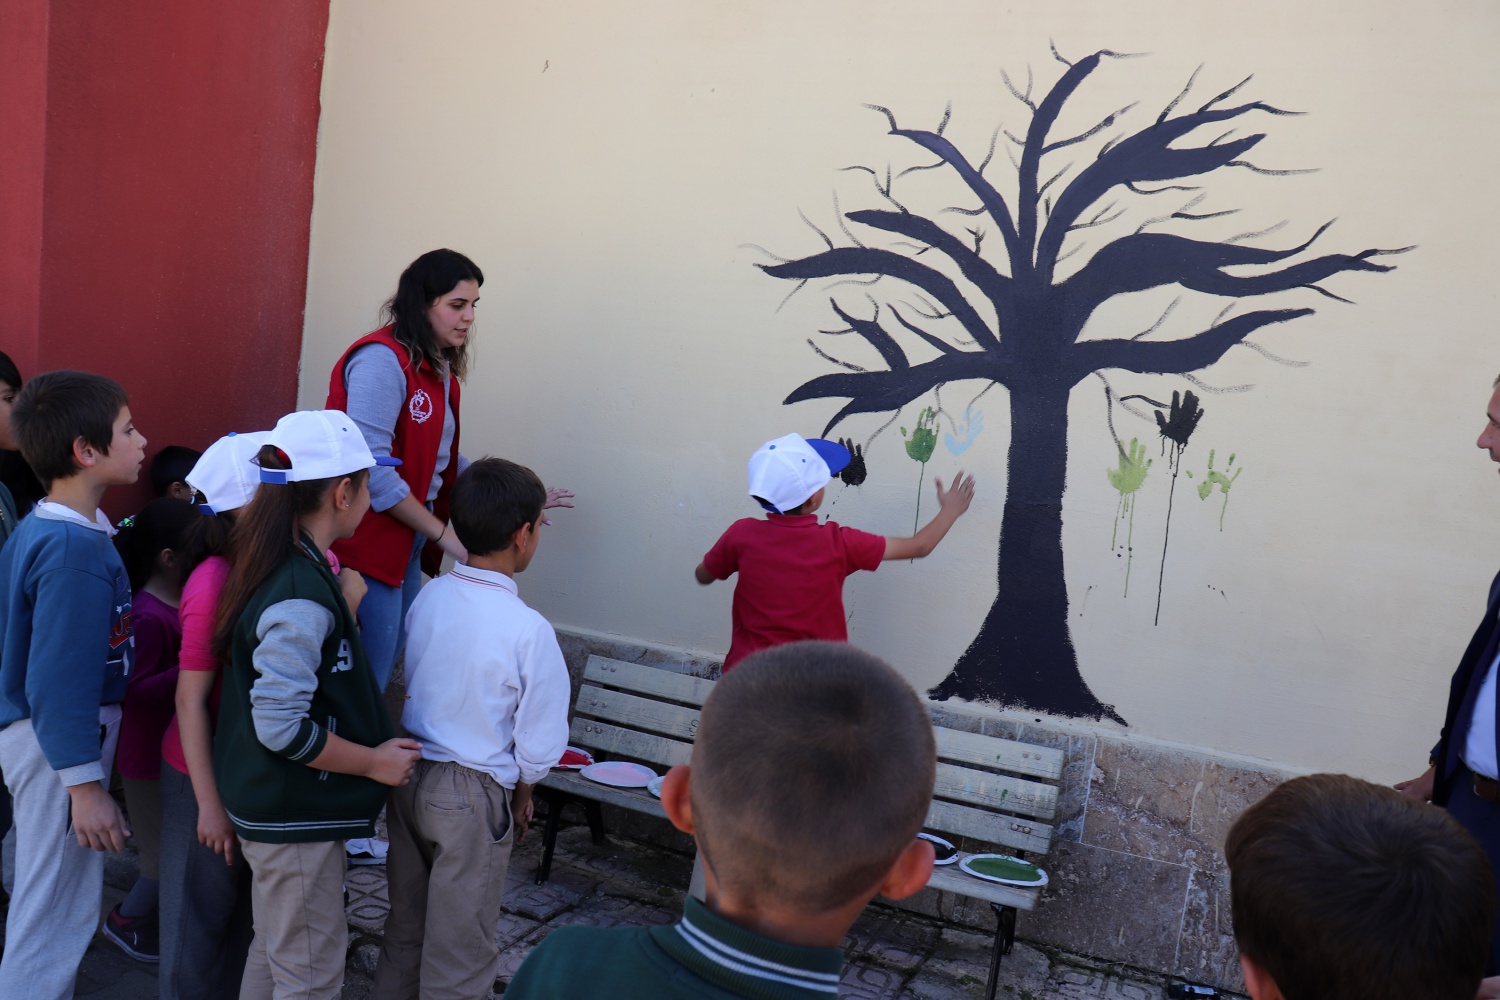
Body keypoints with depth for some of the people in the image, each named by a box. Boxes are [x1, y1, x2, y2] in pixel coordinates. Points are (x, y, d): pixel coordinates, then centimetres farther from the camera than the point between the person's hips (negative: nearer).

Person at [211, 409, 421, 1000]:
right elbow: (281, 727, -28)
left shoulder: (282, 565, 4)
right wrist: (375, 762, -17)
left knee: (273, 950, 25)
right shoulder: (300, 595, -27)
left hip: (278, 807, 10)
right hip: (294, 818, -10)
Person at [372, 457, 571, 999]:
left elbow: (412, 683, 7)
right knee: (458, 952, 12)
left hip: (409, 776, 6)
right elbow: (539, 741, -15)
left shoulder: (427, 597, -6)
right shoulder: (529, 630, -23)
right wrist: (521, 797, 4)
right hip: (471, 797, -6)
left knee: (404, 926, 23)